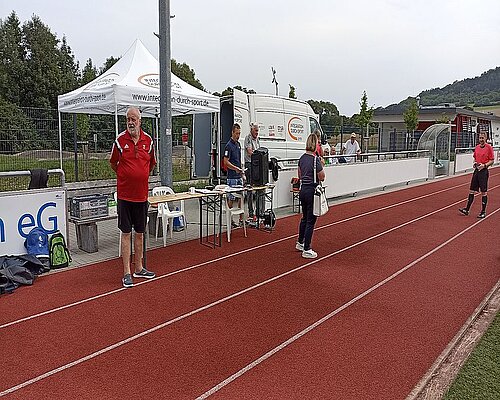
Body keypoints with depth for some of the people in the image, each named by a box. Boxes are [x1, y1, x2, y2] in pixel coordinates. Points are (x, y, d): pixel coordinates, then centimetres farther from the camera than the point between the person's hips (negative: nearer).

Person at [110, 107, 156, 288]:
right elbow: (113, 163, 8)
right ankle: (127, 273, 9)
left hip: (142, 194, 3)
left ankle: (139, 269, 25)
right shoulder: (120, 140, -5)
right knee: (126, 233, 1)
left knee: (140, 232, 12)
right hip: (124, 194, -3)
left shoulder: (148, 140, 3)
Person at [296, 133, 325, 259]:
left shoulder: (302, 158, 6)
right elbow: (322, 177, -13)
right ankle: (306, 250, 5)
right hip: (312, 191, -8)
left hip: (303, 190, 8)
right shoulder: (316, 159, -18)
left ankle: (300, 243, 37)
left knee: (305, 217, 23)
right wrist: (321, 166, -1)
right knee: (311, 220, 0)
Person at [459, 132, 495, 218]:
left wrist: (484, 165, -19)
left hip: (484, 171, -6)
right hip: (476, 170, 6)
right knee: (472, 190, 7)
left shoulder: (489, 147, -7)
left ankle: (483, 212, 7)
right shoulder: (477, 147, 10)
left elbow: (492, 160, -6)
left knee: (484, 192, 0)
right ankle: (467, 209, 11)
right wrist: (475, 163, 3)